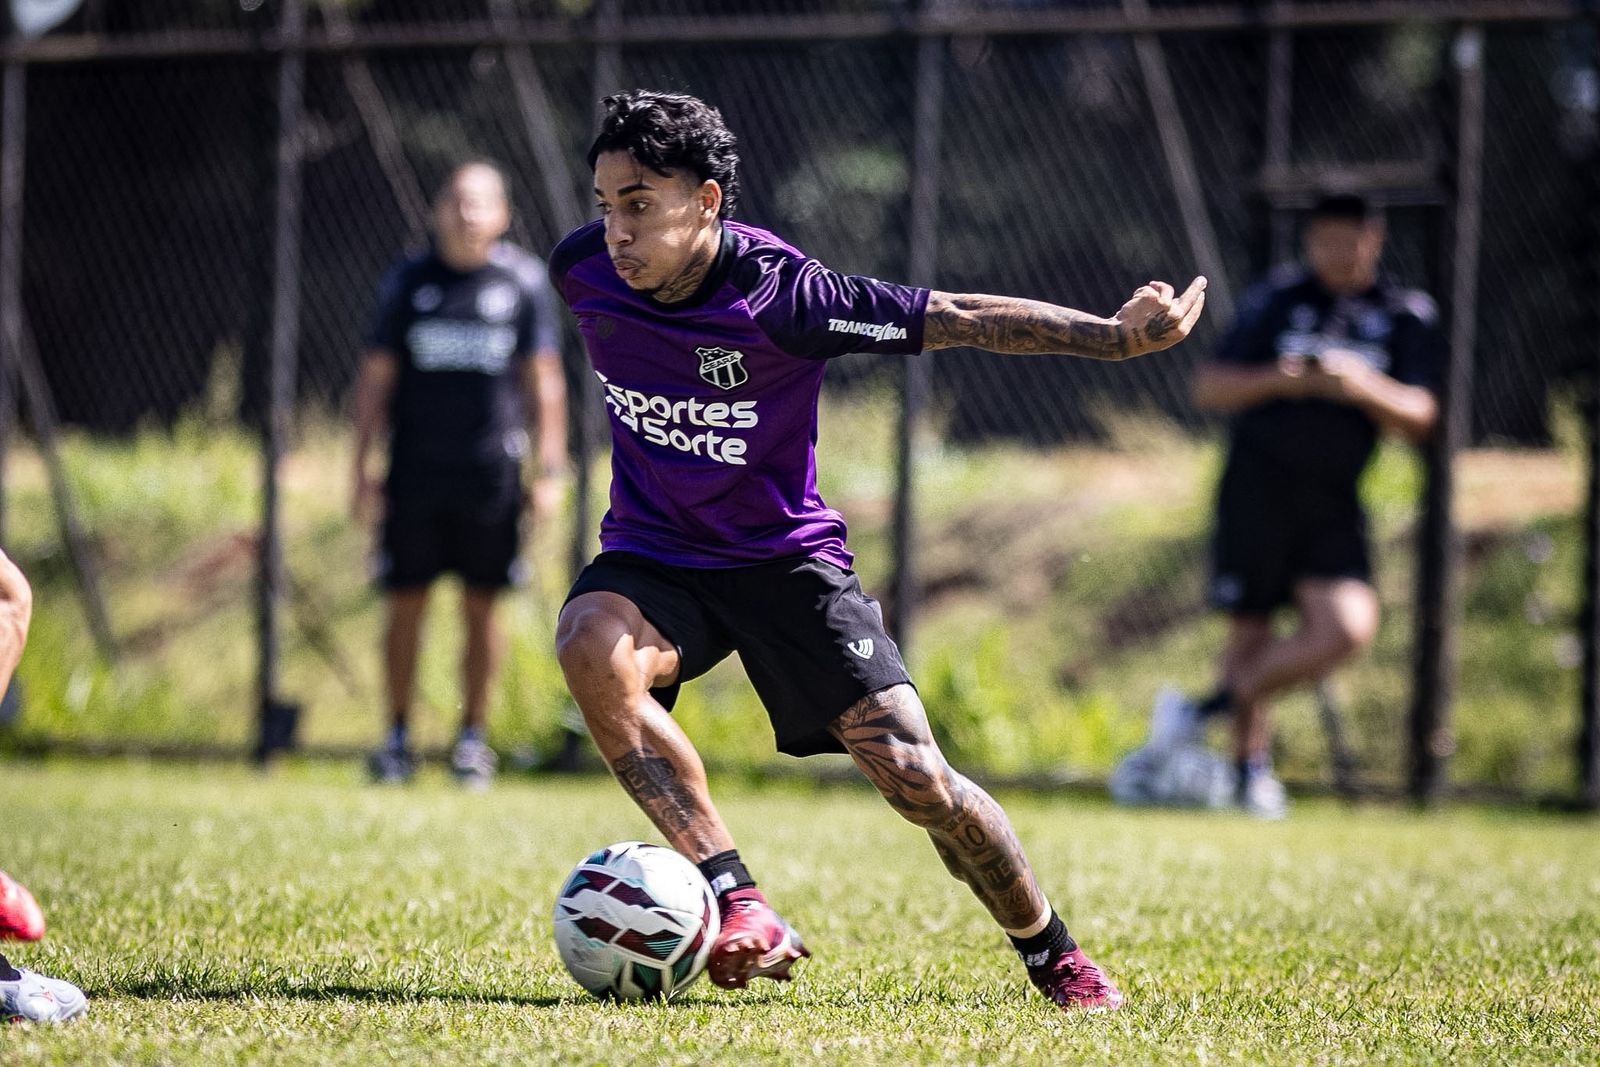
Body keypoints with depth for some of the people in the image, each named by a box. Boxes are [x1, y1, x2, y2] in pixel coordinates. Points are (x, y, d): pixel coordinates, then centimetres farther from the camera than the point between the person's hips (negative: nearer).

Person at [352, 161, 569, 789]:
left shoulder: (523, 280, 3)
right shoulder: (409, 282, 5)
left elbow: (543, 379, 4)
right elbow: (376, 377, 8)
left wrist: (548, 472, -2)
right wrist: (362, 470, 2)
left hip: (492, 477, -1)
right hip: (416, 474, 1)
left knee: (482, 607, 3)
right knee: (405, 603, 2)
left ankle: (472, 737, 12)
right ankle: (398, 736, 12)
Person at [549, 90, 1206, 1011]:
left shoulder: (778, 294, -25)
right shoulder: (582, 271, -13)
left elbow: (960, 319, -21)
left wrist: (1116, 337, -28)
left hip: (784, 556, -3)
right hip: (654, 555, 3)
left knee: (912, 772, -12)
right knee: (590, 644, -33)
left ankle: (1053, 956, 13)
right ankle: (736, 902, -29)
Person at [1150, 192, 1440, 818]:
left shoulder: (1407, 316, 6)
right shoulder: (1275, 301, 2)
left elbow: (1418, 418, -1)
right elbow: (1209, 388, 0)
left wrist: (1363, 386, -20)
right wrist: (1274, 380, -18)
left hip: (1334, 502, 1)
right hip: (1257, 487, -1)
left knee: (1349, 627, -16)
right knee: (1250, 629, 0)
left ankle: (1221, 703, 1)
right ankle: (1251, 762, 17)